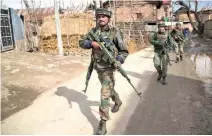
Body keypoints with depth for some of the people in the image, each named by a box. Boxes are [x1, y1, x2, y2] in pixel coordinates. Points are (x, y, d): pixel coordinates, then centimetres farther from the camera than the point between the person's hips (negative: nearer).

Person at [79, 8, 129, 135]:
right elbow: (81, 42, 1)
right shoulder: (93, 31, 1)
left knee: (105, 94, -9)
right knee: (109, 88, 25)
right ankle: (118, 101, 53)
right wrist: (91, 43, -20)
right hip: (98, 67, 6)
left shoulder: (115, 32, -12)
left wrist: (119, 61, -28)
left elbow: (124, 50, -10)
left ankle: (103, 122, 1)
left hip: (108, 68, -6)